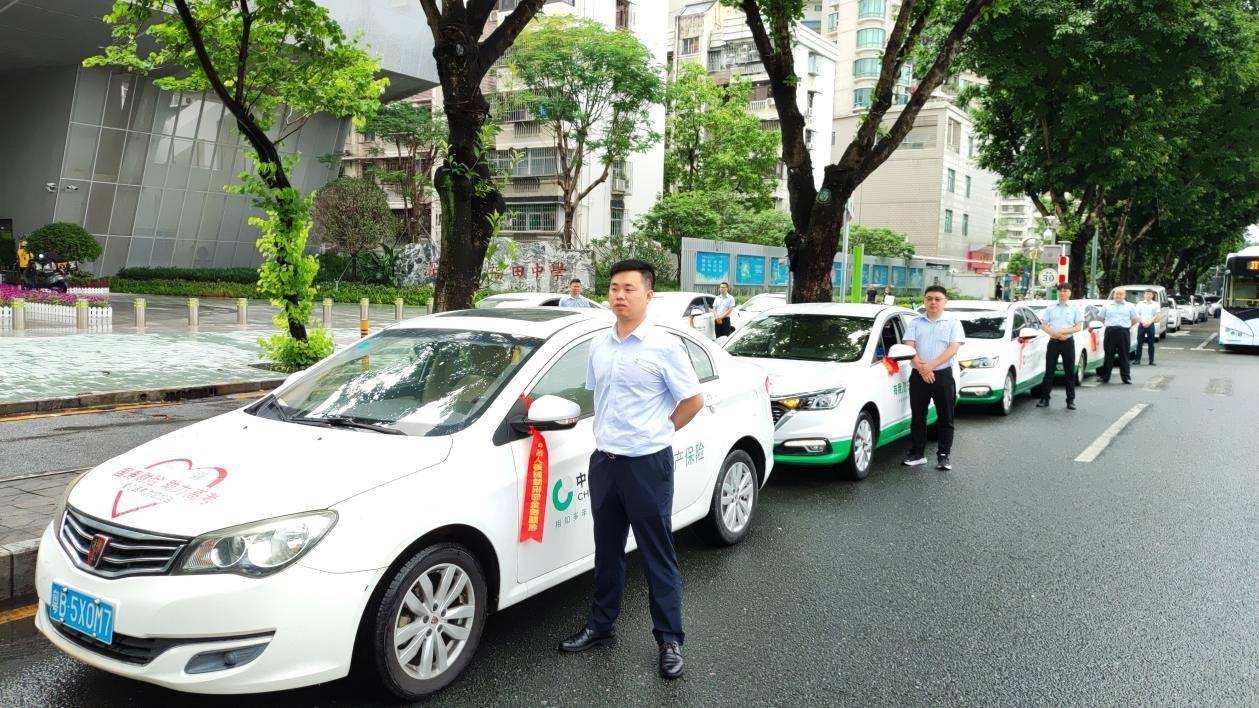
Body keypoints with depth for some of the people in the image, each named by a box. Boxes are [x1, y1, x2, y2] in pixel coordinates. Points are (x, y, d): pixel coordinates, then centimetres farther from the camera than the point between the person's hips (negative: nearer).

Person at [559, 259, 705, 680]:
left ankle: (669, 641, 15)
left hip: (647, 463, -6)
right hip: (604, 460, 6)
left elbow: (694, 400, -5)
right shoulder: (598, 347, 7)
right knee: (607, 551, 17)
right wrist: (609, 432, 11)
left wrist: (657, 431, -1)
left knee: (658, 556, 3)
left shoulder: (664, 346, -11)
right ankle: (601, 627, 31)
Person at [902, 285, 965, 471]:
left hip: (943, 375, -1)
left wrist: (931, 365, -20)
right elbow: (909, 347, 0)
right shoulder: (916, 322, 9)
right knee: (917, 417, 6)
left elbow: (953, 349, -8)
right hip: (918, 376, 2)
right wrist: (920, 367, -17)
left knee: (945, 418, 3)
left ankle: (943, 455, 11)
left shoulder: (953, 323, 4)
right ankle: (917, 454, 13)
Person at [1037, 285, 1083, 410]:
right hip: (1053, 342, 1)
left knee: (1070, 372, 3)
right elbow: (1043, 325, 4)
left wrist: (1063, 332, -14)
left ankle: (1070, 400, 8)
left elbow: (1079, 327, -1)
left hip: (1068, 342, -1)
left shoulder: (1074, 309, 6)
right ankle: (1044, 398, 4)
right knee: (1049, 371, 1)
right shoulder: (1050, 309, 9)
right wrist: (1055, 333, -13)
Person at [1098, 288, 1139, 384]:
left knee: (1124, 356, 2)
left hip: (1124, 332, -1)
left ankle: (1126, 377, 8)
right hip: (1110, 332, 1)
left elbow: (1135, 320, 14)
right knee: (1108, 356, 3)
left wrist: (1127, 325, 11)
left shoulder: (1129, 306, 9)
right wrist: (1109, 325, 11)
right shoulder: (1107, 305, 11)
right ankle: (1104, 377, 7)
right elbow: (1101, 318, 17)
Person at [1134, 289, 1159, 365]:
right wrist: (1143, 322, -11)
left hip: (1150, 325, 0)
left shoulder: (1155, 304, 7)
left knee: (1151, 344, 1)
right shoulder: (1140, 304, 8)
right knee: (1139, 343, -1)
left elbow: (1156, 316, 2)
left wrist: (1149, 322, -12)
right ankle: (1137, 360, 2)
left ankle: (1151, 361, 4)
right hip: (1141, 325, 0)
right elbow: (1137, 315, 4)